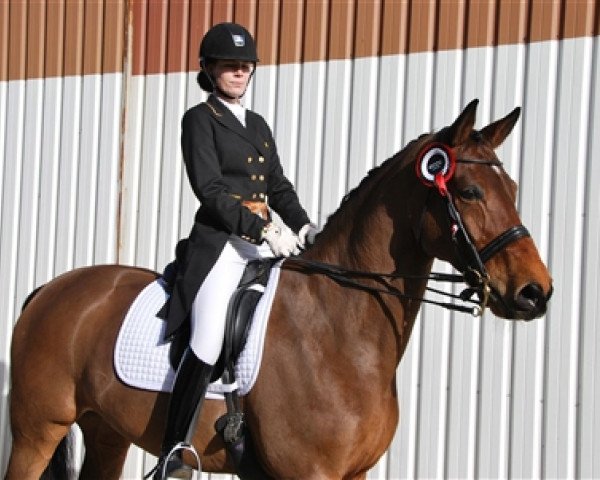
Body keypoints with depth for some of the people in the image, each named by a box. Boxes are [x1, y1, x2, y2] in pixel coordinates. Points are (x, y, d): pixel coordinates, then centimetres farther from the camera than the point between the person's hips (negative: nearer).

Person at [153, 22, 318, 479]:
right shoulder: (200, 119, 1)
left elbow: (279, 185, 19)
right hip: (221, 241, -7)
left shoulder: (258, 124, 21)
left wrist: (303, 226, 0)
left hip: (267, 240, 7)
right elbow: (210, 188, -10)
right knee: (207, 347, -20)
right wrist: (263, 231, -18)